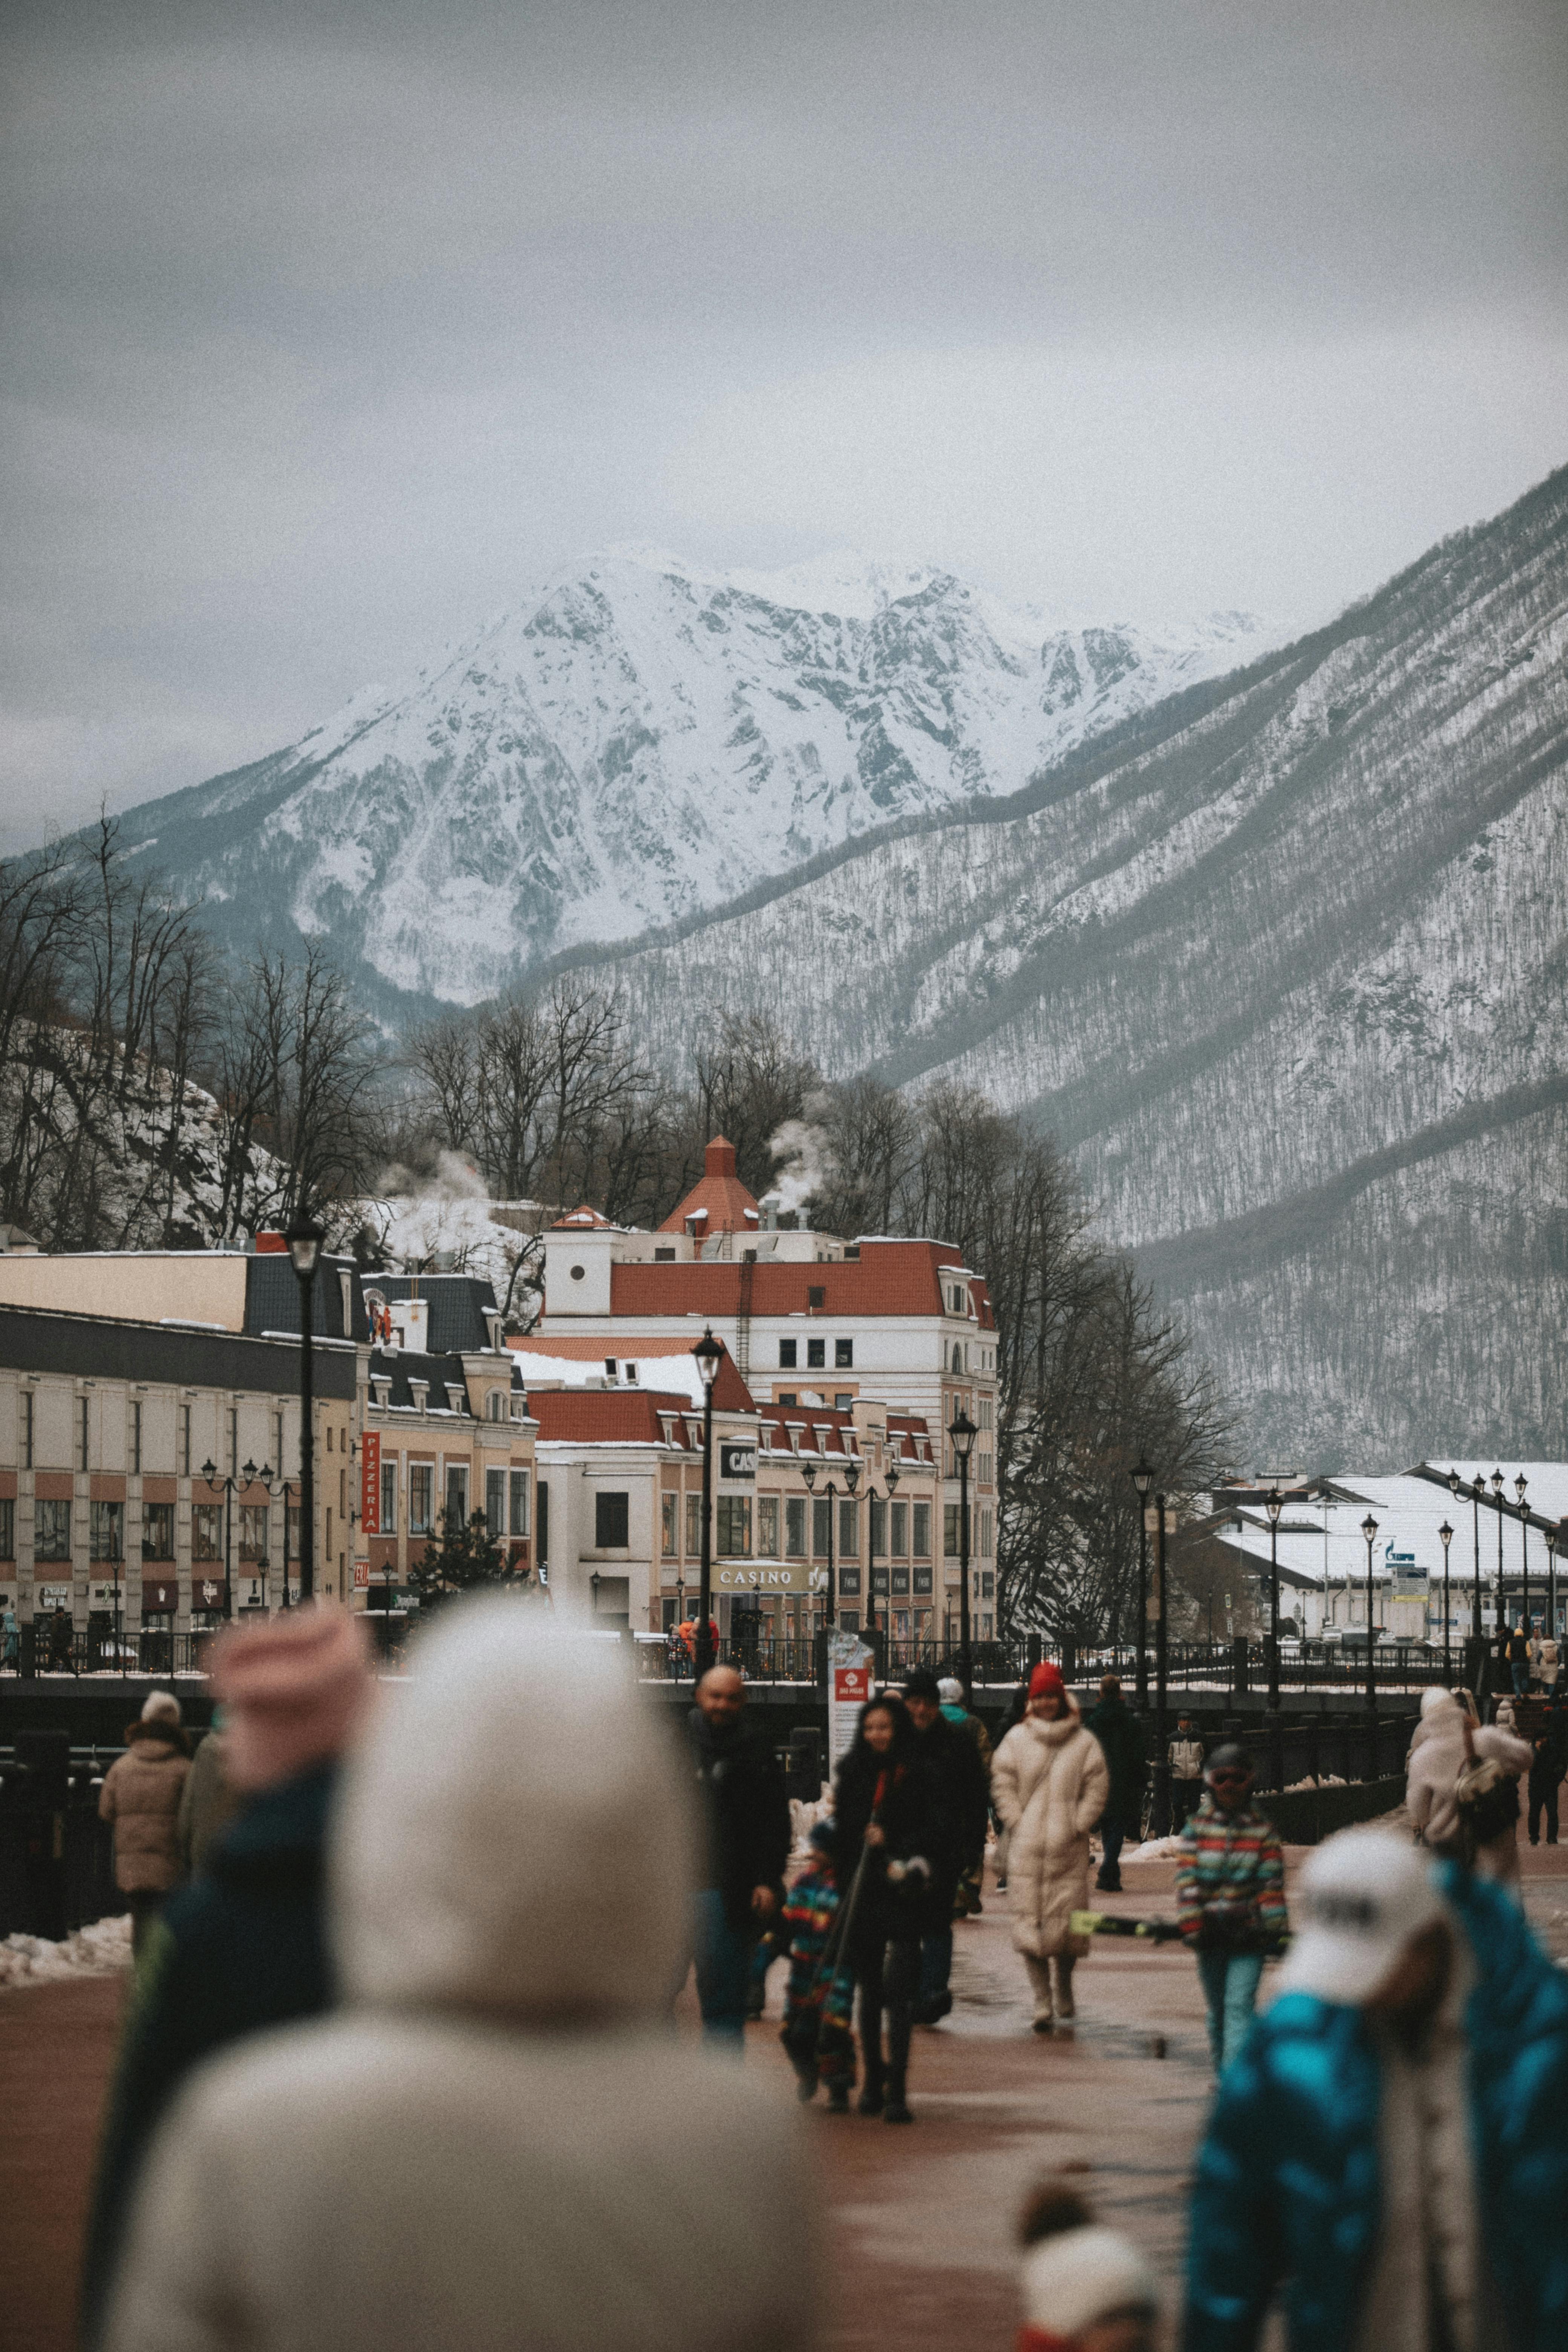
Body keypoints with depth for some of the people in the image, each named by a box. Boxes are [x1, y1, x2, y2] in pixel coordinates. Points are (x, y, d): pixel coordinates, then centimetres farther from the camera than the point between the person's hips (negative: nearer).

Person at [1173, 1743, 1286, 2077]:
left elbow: (1272, 1883, 1)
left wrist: (1272, 1928, -6)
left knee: (1240, 2007, -11)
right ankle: (1224, 2075, 27)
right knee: (1217, 2010, 14)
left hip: (1248, 1934, -3)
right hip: (1211, 1934, 3)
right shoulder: (1197, 1828, 4)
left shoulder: (1263, 1830, 1)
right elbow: (1187, 1877, -1)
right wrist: (1191, 1924, -11)